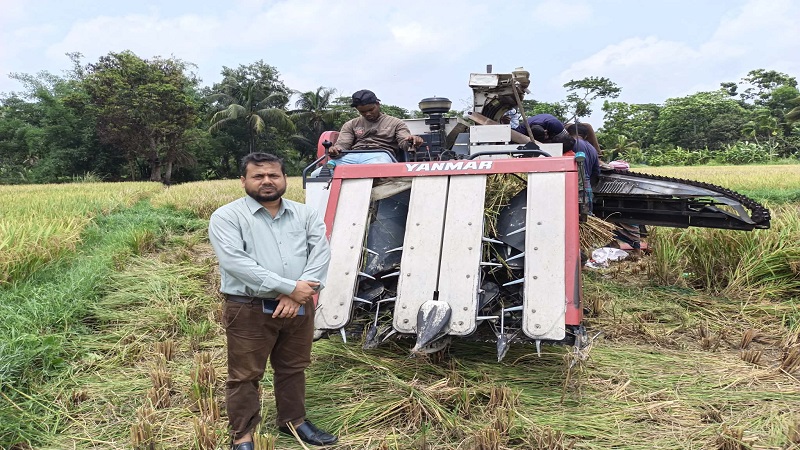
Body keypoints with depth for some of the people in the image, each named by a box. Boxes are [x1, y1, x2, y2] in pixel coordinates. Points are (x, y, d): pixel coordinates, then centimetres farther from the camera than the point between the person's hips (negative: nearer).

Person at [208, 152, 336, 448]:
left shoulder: (305, 214, 7)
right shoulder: (226, 217, -6)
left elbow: (321, 253, -5)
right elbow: (235, 262, -19)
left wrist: (297, 295, -19)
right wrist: (289, 287, -23)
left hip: (299, 308, 4)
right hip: (249, 310, -4)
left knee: (293, 369, 19)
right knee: (245, 376, 6)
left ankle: (293, 421, 38)